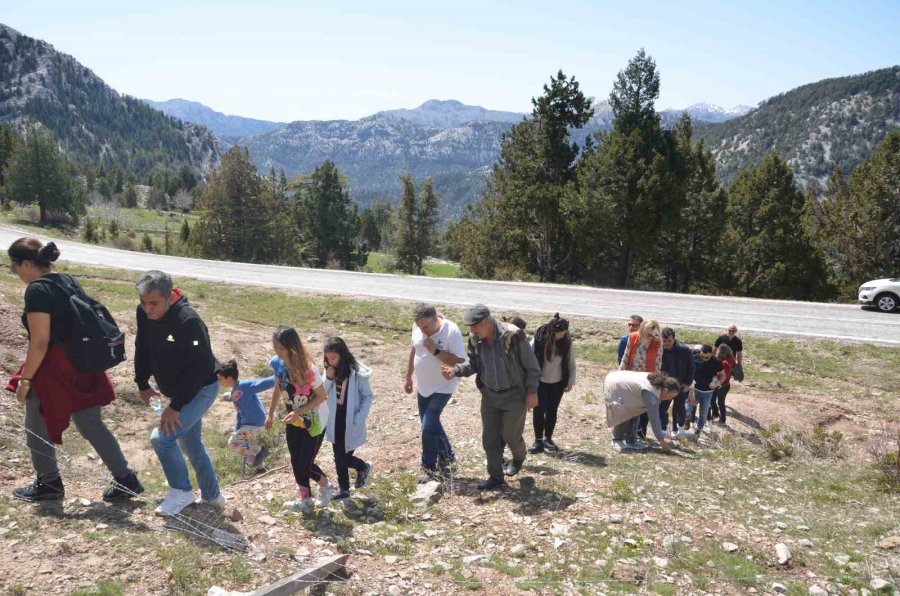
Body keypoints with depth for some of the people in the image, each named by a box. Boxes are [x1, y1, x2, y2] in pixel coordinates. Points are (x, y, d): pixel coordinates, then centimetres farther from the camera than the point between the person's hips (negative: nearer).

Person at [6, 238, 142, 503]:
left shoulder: (37, 290, -17)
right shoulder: (69, 280, 8)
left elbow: (39, 343, -20)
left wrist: (25, 379, -11)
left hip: (53, 370, -8)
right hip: (82, 366, 8)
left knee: (37, 429, 14)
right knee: (91, 425, 14)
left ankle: (49, 484, 28)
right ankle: (126, 479, 14)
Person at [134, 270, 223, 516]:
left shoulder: (188, 321, -31)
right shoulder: (144, 314, -7)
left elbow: (199, 369, -30)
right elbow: (142, 349, 9)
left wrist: (175, 407, -27)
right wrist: (143, 385, 7)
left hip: (201, 389, -8)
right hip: (180, 391, 9)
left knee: (161, 438, -15)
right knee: (190, 443, 18)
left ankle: (182, 491, 7)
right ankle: (212, 495, 35)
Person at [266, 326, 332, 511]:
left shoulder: (308, 369, -29)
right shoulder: (277, 363, -11)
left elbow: (322, 396, -20)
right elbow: (278, 388, 7)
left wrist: (298, 412, -26)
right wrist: (270, 414, 9)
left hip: (314, 421, -6)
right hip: (294, 420, 6)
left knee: (305, 463, -1)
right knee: (296, 462, 10)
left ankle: (325, 486, 28)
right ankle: (305, 499, 29)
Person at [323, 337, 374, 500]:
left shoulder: (356, 372, -15)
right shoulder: (330, 371, 0)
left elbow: (368, 396, -10)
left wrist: (359, 418, -17)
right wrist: (328, 379, -16)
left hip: (351, 424, -5)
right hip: (335, 422, 5)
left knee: (343, 457, 3)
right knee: (340, 457, 12)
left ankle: (363, 467, 30)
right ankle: (350, 482, 28)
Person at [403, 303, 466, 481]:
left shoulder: (451, 331, -25)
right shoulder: (417, 327, -7)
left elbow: (459, 361, -25)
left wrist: (435, 351, -33)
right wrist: (408, 377, 14)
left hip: (442, 388, -6)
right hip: (423, 386, 7)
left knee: (428, 427, -8)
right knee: (431, 424, 17)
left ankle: (429, 468, 9)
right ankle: (447, 456, 39)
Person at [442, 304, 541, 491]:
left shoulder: (513, 336, -25)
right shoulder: (475, 339, -8)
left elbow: (531, 366, -15)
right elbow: (473, 364, 5)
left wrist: (532, 392, -13)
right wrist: (456, 370, -13)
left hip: (515, 395, -5)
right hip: (489, 395, 5)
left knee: (510, 435, 6)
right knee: (489, 438, 8)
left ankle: (519, 458, 41)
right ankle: (496, 477, 23)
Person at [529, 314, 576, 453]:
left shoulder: (567, 342, -9)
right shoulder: (539, 339, -18)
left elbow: (571, 363, 1)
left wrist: (571, 381, 0)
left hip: (558, 383, 2)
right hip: (540, 382, -2)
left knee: (552, 411, 10)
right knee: (539, 410, -2)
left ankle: (548, 439, 23)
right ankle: (538, 440, 8)